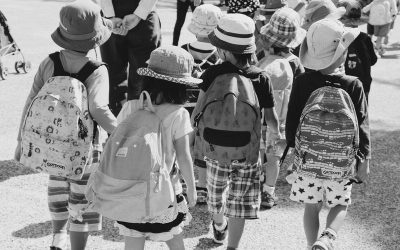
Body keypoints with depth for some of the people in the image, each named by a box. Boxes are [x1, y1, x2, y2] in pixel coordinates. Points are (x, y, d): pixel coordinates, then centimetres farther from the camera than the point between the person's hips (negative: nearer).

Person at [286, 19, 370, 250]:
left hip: (308, 156, 1)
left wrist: (293, 148, 13)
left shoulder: (301, 83, -10)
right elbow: (362, 125, -9)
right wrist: (364, 160, 0)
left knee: (312, 206, 16)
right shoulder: (353, 86, -13)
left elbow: (292, 121, -2)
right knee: (340, 205, 16)